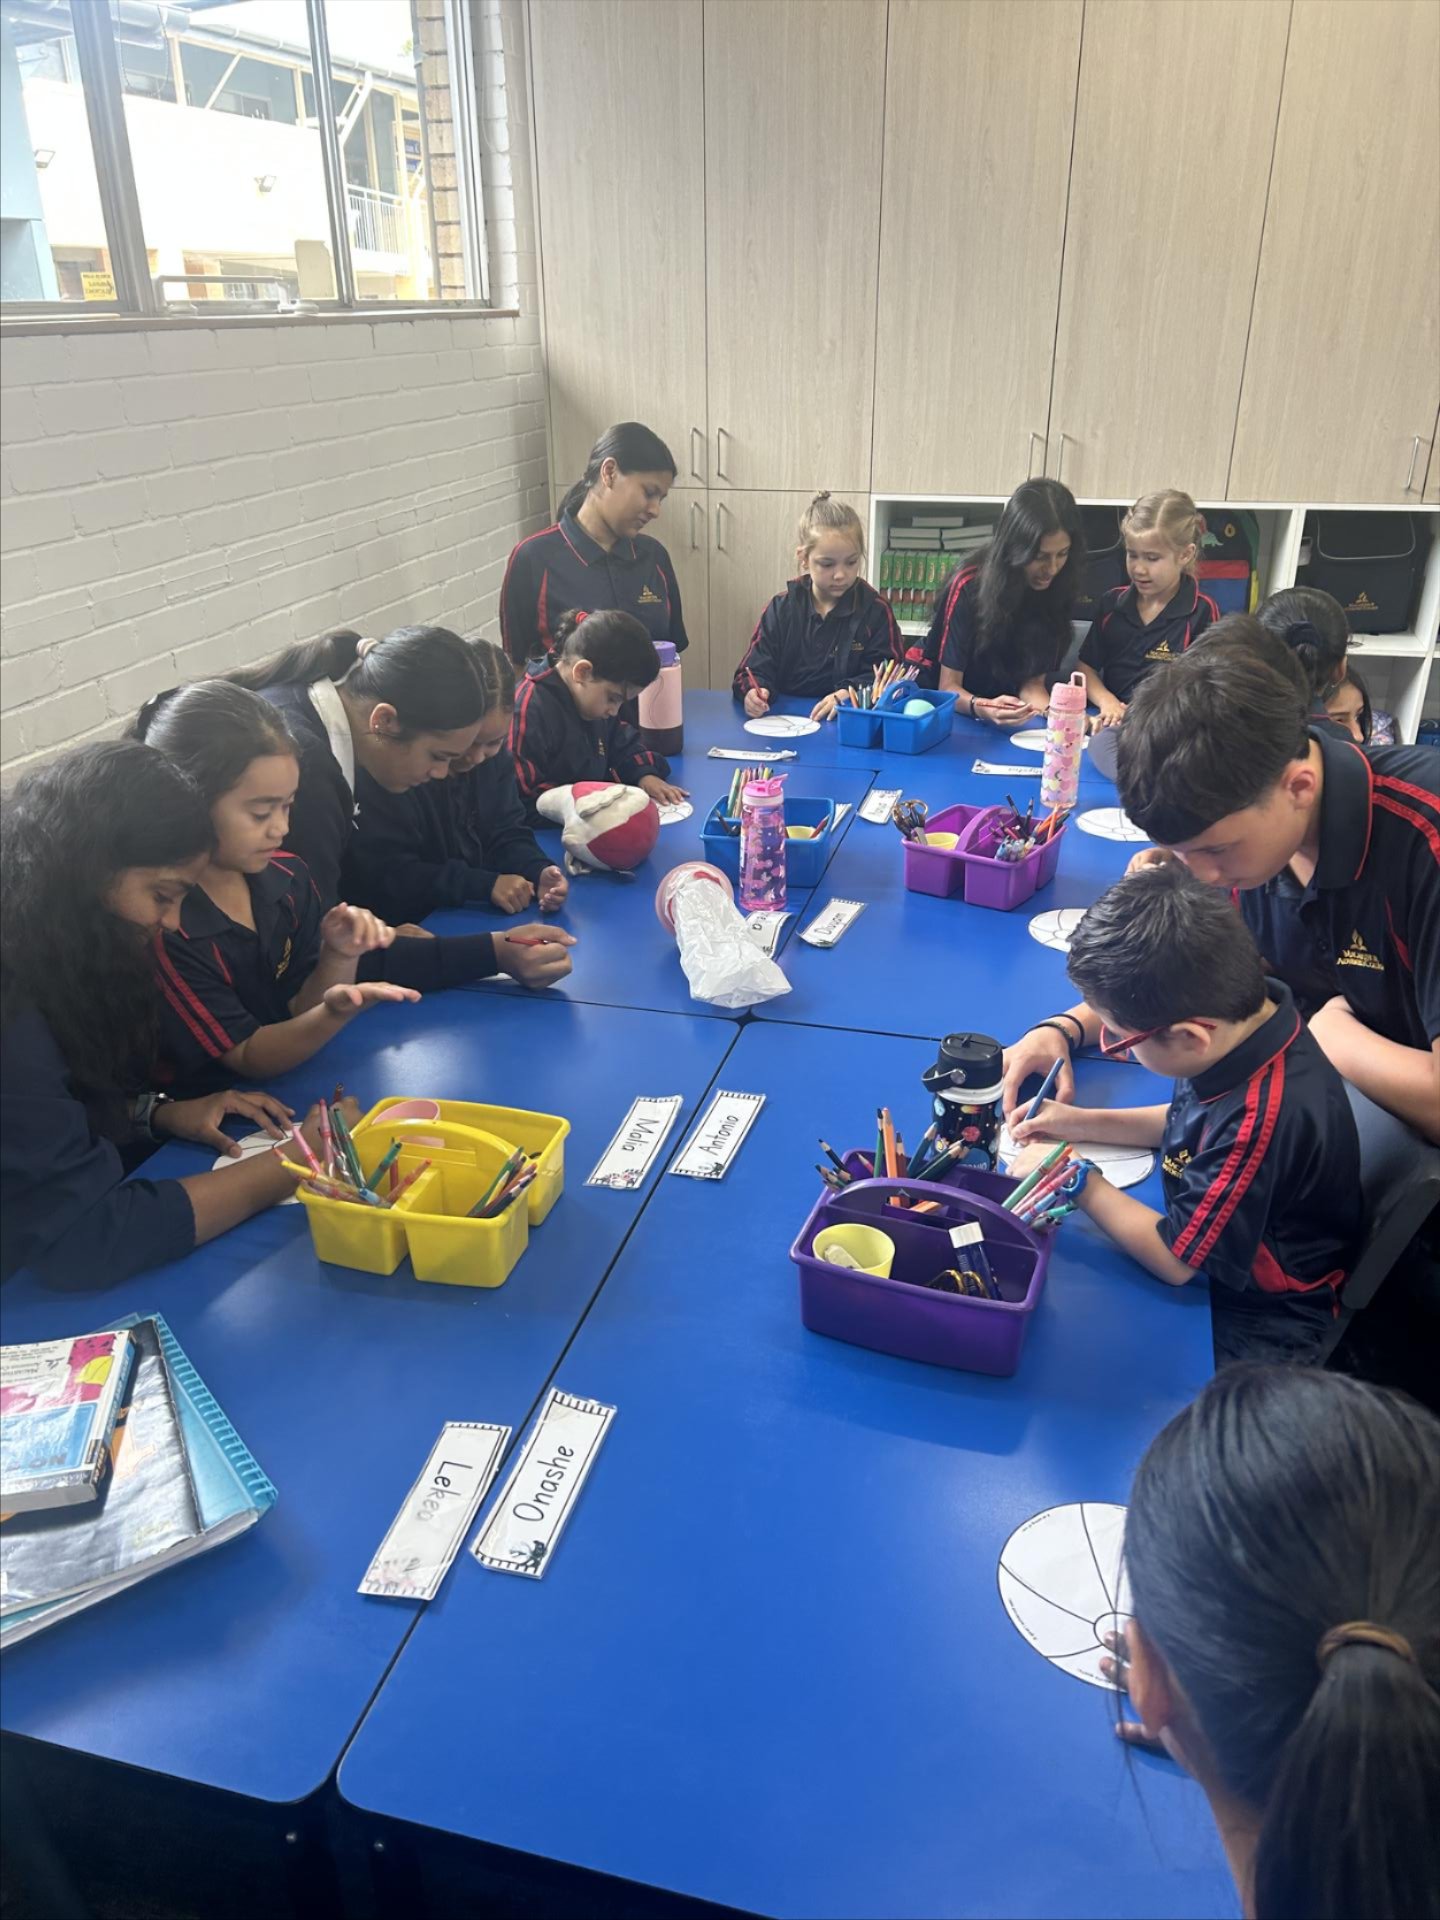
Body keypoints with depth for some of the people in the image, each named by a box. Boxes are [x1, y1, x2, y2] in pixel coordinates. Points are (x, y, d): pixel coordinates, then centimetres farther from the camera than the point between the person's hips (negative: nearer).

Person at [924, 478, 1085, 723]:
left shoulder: (1055, 589, -8)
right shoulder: (969, 586, -19)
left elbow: (1033, 680, -5)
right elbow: (949, 687, -16)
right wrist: (982, 708, -38)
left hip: (1004, 721, 2)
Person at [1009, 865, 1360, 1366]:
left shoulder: (1265, 1118, -37)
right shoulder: (1248, 1012, -12)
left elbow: (1176, 1257, -23)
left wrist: (1078, 1180, -13)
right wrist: (1085, 1123, 4)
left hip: (1249, 1333, -8)